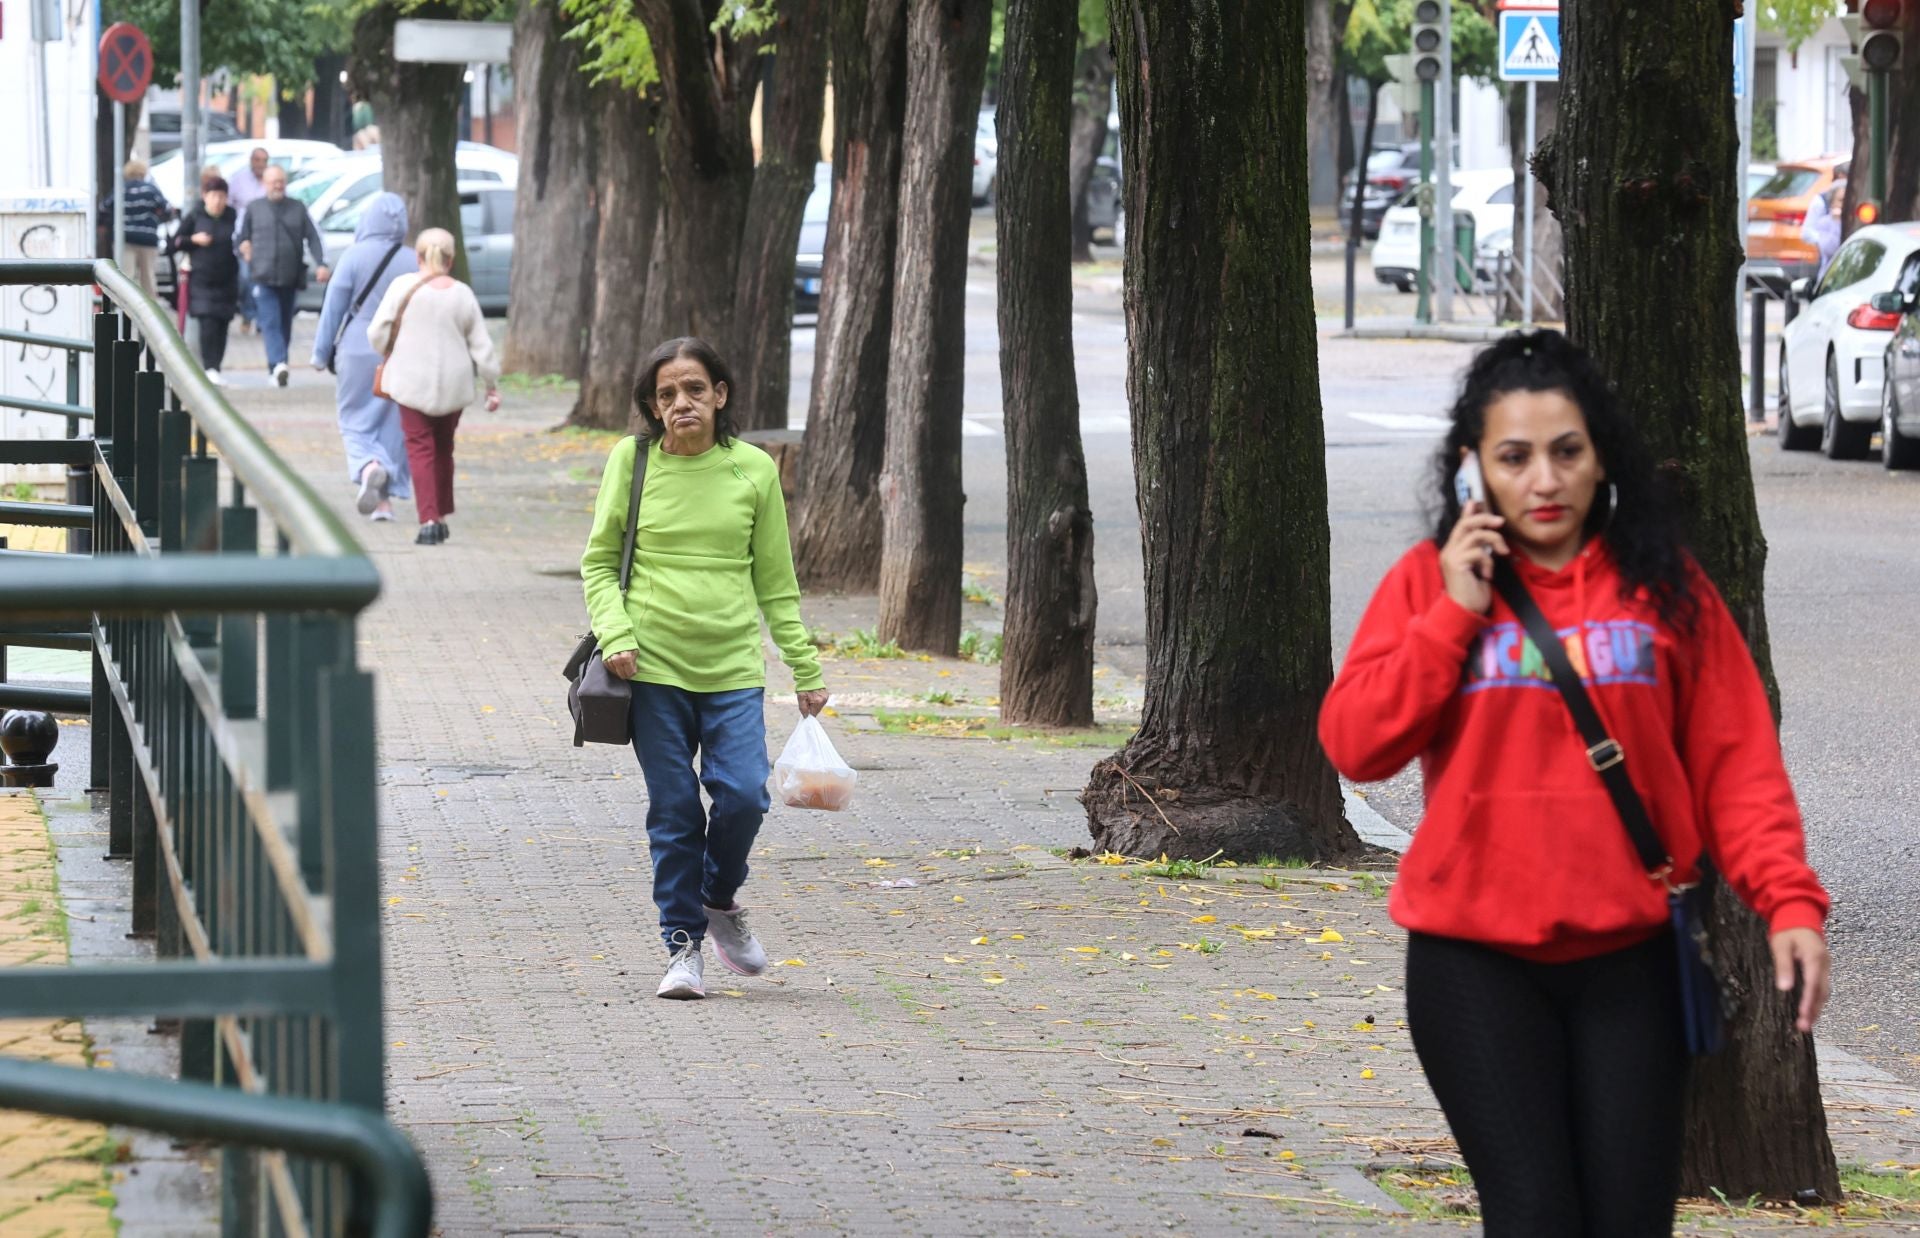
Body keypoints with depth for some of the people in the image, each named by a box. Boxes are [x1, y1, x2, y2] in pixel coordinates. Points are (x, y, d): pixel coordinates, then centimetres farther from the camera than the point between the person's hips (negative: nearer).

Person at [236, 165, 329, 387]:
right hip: (264, 277, -2)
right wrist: (244, 247, -1)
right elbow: (239, 235, 17)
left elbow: (314, 237, 4)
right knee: (271, 323, -16)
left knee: (285, 325, 9)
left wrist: (321, 264, -7)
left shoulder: (298, 208, 8)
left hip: (290, 277, 2)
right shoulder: (254, 209, 7)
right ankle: (278, 365, -30)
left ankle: (278, 368, 19)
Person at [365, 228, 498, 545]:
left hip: (412, 381, -3)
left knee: (420, 448, 0)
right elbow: (481, 346, 2)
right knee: (444, 449, 18)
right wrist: (492, 385, 12)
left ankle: (429, 519, -13)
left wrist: (388, 355, 16)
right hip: (453, 385, 3)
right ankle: (442, 517, 24)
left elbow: (377, 333, -5)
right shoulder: (462, 295, -1)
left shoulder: (402, 287, -8)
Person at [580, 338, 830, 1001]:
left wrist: (806, 670, 11)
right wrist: (615, 635, -8)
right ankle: (683, 944, 15)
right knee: (674, 812, 0)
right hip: (655, 669, -1)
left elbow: (775, 581, 11)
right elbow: (600, 561, 7)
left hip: (734, 668, 1)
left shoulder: (753, 469, 4)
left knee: (743, 796, -12)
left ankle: (720, 901, 18)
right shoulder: (631, 461, 1)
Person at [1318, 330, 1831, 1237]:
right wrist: (1456, 611, -11)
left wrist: (1788, 901, -13)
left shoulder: (1665, 587, 3)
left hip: (1630, 957, 1)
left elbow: (1736, 763, 0)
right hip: (1477, 964, -1)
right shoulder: (1429, 582, 2)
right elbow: (1355, 747, -5)